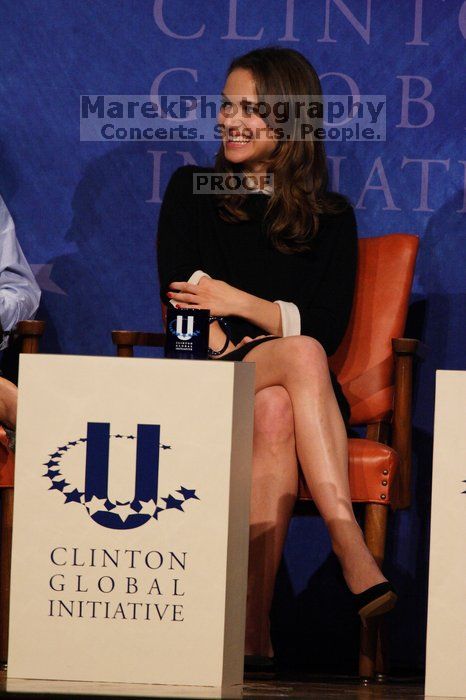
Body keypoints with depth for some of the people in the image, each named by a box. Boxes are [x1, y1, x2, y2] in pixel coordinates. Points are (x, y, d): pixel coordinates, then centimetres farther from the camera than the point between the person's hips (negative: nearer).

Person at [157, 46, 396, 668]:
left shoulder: (330, 218, 13)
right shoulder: (191, 192, 15)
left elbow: (328, 330, 1)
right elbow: (181, 304, 4)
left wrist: (239, 303, -11)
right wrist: (230, 347, -15)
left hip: (286, 388, 1)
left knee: (276, 413, -38)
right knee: (301, 356, -35)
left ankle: (253, 623, -49)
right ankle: (355, 558, -51)